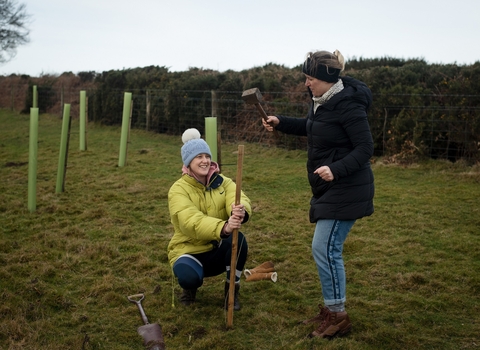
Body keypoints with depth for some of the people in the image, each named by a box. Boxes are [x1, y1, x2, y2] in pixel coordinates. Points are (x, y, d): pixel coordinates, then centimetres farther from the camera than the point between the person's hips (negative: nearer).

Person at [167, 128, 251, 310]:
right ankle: (190, 286, 5)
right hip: (189, 251, -3)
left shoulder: (223, 182, -3)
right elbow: (191, 221, -33)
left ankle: (232, 292, -7)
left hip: (218, 250, 3)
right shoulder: (178, 189, -14)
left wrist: (241, 211, -52)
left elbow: (241, 200, -24)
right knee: (188, 276, -36)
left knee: (238, 238, -31)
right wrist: (223, 228, -53)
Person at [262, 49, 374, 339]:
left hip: (346, 189, -10)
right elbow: (311, 127, 27)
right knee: (327, 249, 14)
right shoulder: (322, 101, 8)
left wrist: (336, 169, -33)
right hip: (329, 188, 10)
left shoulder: (348, 105, -20)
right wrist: (280, 122, 16)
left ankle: (338, 316, 5)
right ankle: (330, 310, 26)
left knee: (325, 249, -8)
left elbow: (365, 148, -20)